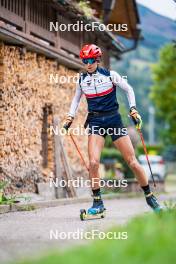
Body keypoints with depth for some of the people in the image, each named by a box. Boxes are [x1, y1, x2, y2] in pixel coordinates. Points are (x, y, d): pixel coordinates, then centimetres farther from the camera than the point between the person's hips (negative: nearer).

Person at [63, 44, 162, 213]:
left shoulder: (110, 75, -4)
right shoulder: (81, 80, 4)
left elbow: (129, 90, 5)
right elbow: (76, 99, 20)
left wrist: (133, 110, -6)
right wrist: (70, 117, 9)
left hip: (114, 119, -1)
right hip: (95, 122, 2)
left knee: (132, 161, -2)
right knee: (93, 162, -18)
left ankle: (149, 196, 15)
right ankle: (97, 203, -4)